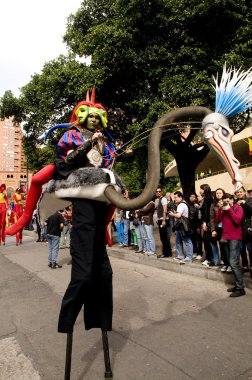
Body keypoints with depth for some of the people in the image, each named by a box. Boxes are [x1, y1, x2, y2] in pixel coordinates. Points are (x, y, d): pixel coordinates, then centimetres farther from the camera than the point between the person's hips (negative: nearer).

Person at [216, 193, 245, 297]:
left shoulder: (238, 208, -3)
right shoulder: (224, 209, 14)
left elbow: (237, 220, -18)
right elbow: (217, 220, 4)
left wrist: (229, 209, -14)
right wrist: (220, 209, -4)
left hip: (235, 238, -7)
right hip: (226, 238, 7)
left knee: (234, 263, -11)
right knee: (232, 263, 10)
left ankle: (240, 288, -3)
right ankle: (238, 284, 20)